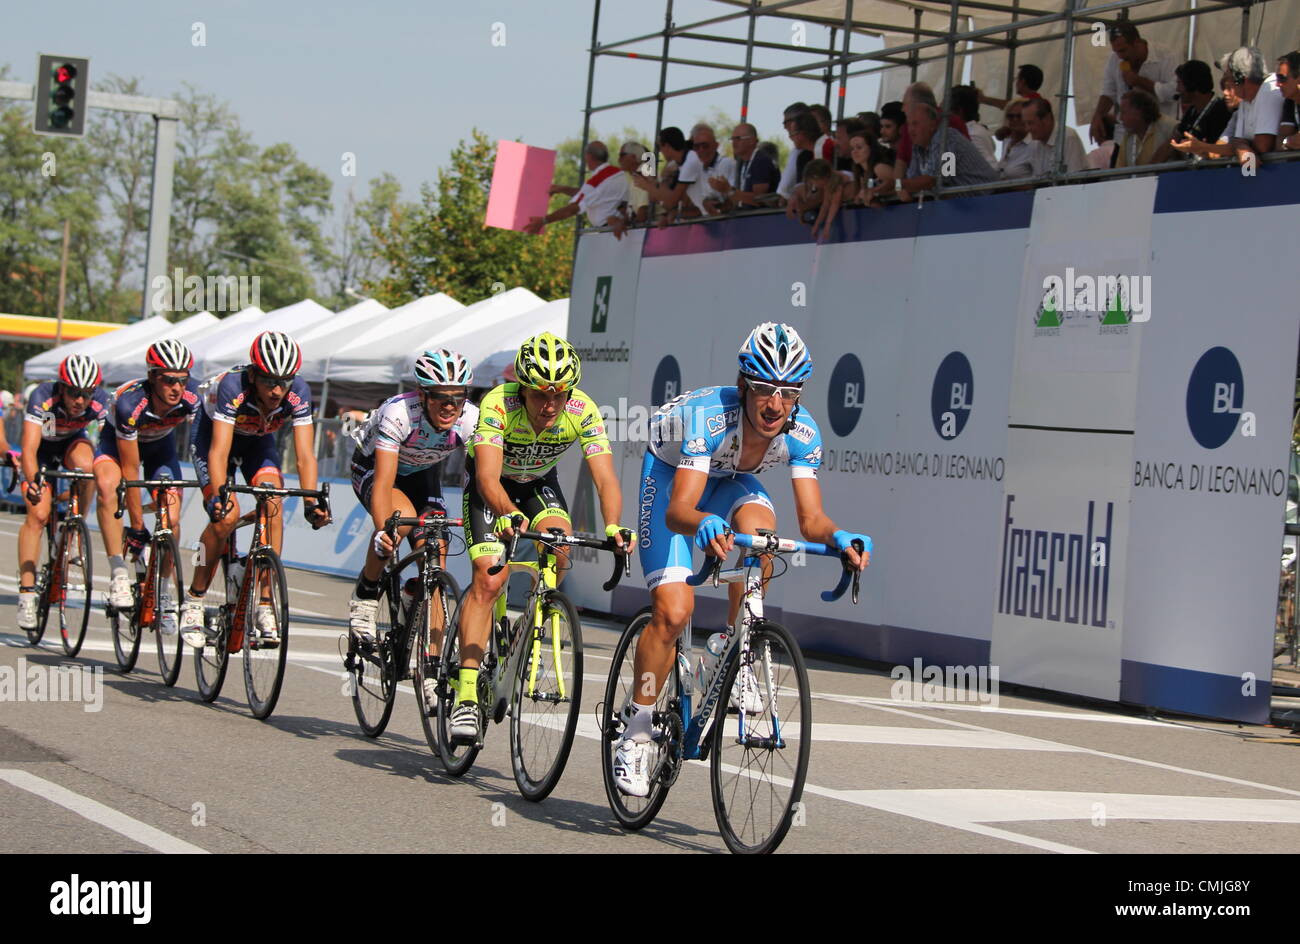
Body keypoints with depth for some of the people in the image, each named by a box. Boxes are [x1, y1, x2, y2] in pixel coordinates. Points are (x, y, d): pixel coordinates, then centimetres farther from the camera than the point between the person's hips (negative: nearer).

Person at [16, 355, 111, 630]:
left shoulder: (100, 402, -30)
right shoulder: (42, 398, -36)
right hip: (43, 446, -2)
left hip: (73, 442, 2)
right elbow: (29, 448, -42)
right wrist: (33, 482, -57)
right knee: (38, 515, -17)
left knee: (85, 466, -34)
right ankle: (27, 592, -14)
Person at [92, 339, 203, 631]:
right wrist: (136, 525, -27)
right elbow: (130, 469, -31)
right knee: (107, 486, -35)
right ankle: (119, 574, -30)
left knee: (172, 520, -11)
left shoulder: (192, 397, -32)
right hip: (118, 441, -3)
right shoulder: (129, 403, -39)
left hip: (160, 443, 3)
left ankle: (164, 595, 8)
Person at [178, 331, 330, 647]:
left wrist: (311, 501, -43)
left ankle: (264, 607, -18)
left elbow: (305, 454, -30)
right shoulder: (232, 387, -38)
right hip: (211, 432, -3)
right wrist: (219, 496, -56)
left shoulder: (299, 393, -29)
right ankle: (193, 601, -5)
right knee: (226, 516, -23)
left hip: (258, 440, 3)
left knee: (273, 503, -22)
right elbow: (219, 451, -42)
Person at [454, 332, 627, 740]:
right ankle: (466, 696, -19)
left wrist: (613, 527, -52)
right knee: (488, 579, -19)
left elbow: (606, 479, -33)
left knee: (560, 544, -26)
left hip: (539, 481, 3)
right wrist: (509, 515, -64)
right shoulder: (498, 404, -36)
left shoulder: (583, 411, -29)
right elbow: (488, 477, -44)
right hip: (491, 482, -3)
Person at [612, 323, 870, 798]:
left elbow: (810, 518, -27)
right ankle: (637, 728, -1)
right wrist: (702, 524, -68)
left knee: (759, 527, -33)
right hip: (670, 474, -3)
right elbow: (678, 509, -46)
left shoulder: (802, 433, -26)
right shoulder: (708, 416, -39)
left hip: (729, 482, 3)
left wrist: (837, 537, -49)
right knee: (673, 609, -18)